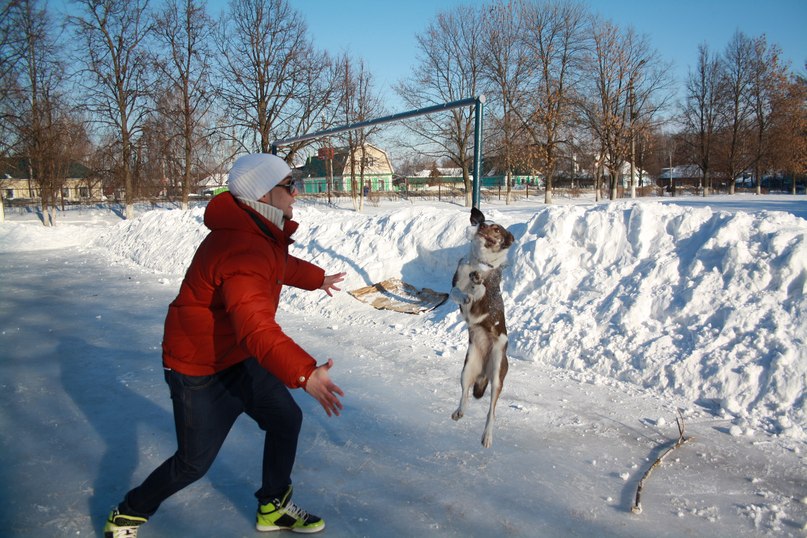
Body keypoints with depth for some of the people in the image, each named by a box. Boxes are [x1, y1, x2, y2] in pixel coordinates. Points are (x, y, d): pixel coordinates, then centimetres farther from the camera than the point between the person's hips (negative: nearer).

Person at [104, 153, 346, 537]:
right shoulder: (242, 250, -33)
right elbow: (256, 327, -46)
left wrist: (318, 278, 38)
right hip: (200, 371, -10)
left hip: (239, 358, 10)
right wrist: (303, 373, -57)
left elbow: (283, 266, 25)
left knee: (285, 419, 12)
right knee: (194, 462, 3)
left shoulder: (262, 233, 1)